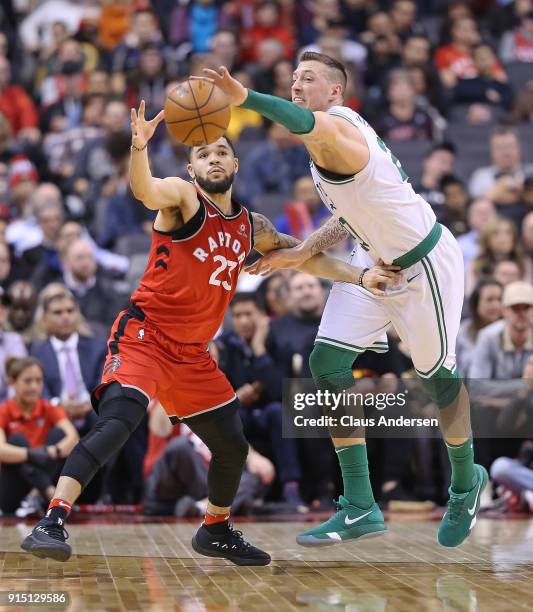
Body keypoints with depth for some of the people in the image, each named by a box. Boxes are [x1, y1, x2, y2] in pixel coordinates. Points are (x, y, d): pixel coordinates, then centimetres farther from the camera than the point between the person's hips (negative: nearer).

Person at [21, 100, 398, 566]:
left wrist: (359, 276, 16)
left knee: (233, 447, 13)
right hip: (144, 336, -7)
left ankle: (216, 532, 38)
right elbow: (145, 191, -30)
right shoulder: (182, 196, -7)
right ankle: (52, 522, -31)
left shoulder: (252, 227, 12)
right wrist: (139, 148, -50)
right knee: (118, 420, -29)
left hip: (192, 354, 7)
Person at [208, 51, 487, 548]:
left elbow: (308, 123, -51)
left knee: (438, 377, 7)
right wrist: (302, 253, 0)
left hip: (424, 264, -9)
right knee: (327, 363, -4)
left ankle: (465, 484, 34)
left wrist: (245, 98, -69)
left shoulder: (337, 127, -24)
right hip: (373, 261, 9)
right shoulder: (324, 144, 7)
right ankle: (360, 508, -2)